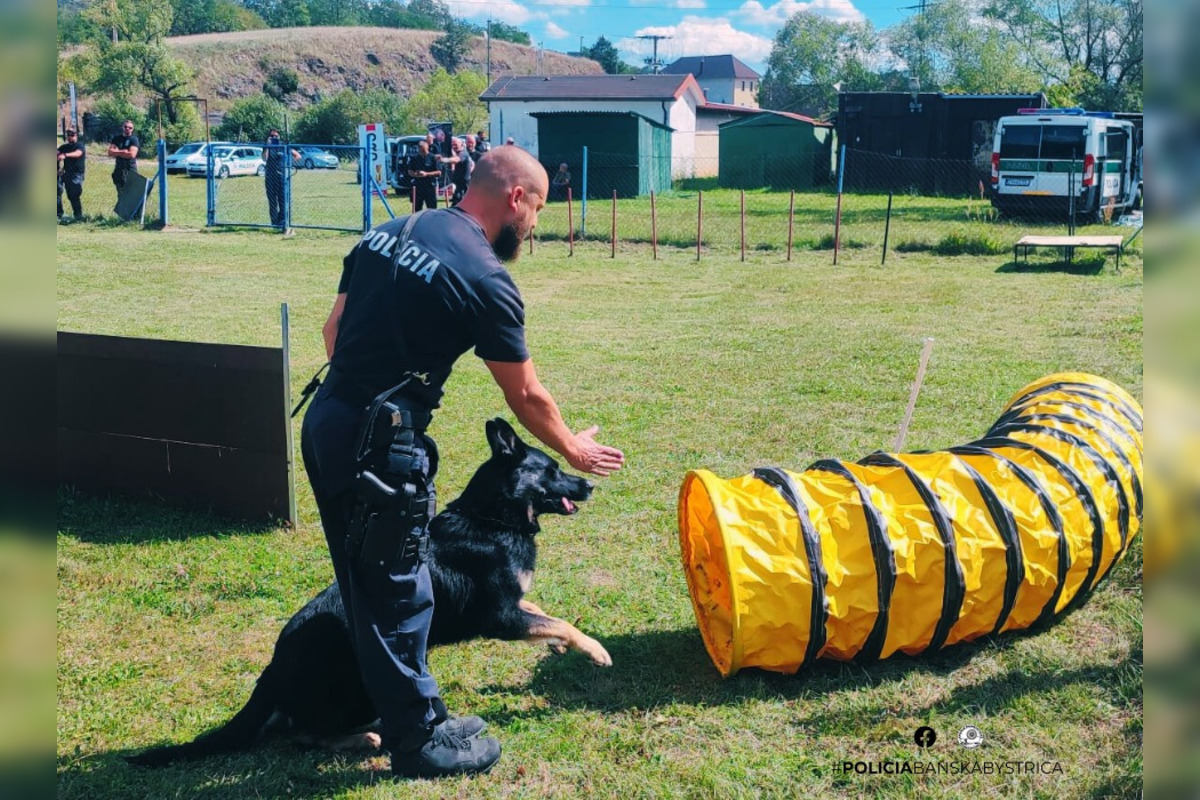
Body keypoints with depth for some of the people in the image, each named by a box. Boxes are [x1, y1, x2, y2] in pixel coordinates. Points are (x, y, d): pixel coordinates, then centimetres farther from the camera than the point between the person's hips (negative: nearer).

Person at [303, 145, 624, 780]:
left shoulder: (388, 232, 10)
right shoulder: (485, 279, -12)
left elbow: (333, 329, 15)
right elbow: (526, 397, -3)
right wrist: (575, 451, 13)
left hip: (323, 421, 9)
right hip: (378, 443, -8)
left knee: (367, 581, 18)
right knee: (398, 591, 4)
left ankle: (399, 707, 33)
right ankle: (419, 738, 18)